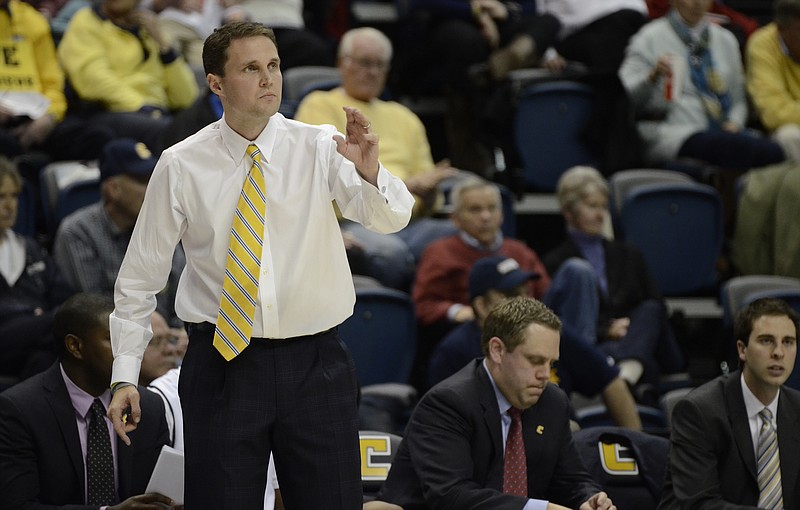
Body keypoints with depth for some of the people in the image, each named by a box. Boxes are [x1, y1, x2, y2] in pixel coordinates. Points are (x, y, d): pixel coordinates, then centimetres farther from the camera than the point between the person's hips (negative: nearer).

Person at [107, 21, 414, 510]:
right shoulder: (180, 166, -1)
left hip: (315, 363, 1)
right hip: (222, 365, -1)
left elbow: (392, 218, -17)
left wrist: (370, 172, -38)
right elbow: (140, 279, 5)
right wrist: (126, 376, -2)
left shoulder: (321, 148, -1)